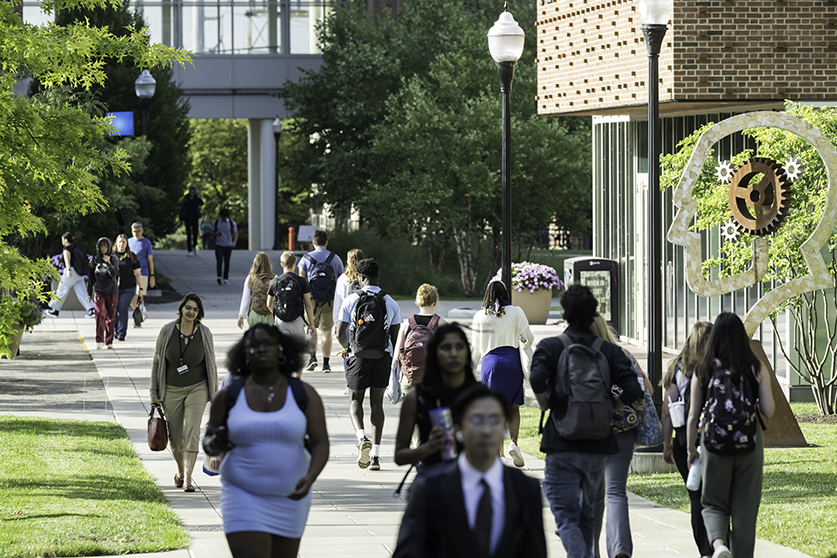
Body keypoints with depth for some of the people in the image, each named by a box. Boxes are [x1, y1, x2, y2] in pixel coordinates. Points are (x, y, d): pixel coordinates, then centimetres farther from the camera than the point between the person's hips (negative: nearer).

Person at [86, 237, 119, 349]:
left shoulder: (113, 259, 3)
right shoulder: (95, 260, 7)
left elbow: (114, 274, -10)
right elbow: (91, 277, 12)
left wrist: (108, 263, -15)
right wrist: (89, 293, 13)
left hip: (112, 292, 0)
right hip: (98, 292, 0)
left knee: (110, 317, 4)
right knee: (100, 313, -17)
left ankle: (109, 341, 14)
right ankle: (99, 340, -16)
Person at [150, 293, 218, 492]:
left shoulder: (204, 334, -5)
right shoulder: (167, 331, -6)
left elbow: (211, 365, 5)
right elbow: (157, 362, 3)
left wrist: (215, 395, 6)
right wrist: (154, 392, 0)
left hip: (197, 388, -1)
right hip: (171, 390, 1)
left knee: (192, 431, -16)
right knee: (175, 437, 8)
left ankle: (187, 479, -18)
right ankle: (180, 471, 35)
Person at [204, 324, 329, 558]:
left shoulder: (304, 394, -4)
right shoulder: (229, 396, -4)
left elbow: (321, 444, -10)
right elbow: (208, 443, 6)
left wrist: (310, 477, -29)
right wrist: (217, 444, -19)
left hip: (289, 498, 2)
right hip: (244, 499, -2)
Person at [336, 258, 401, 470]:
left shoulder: (351, 300, -5)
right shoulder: (390, 303, 2)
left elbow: (340, 334, -2)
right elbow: (396, 337, 4)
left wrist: (348, 347, 19)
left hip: (360, 357, -2)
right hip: (383, 357, 2)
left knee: (355, 400, 11)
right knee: (377, 403, 10)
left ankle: (361, 437, -18)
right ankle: (375, 454, 6)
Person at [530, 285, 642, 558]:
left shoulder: (549, 347, -2)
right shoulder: (610, 351, 6)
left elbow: (537, 379, -22)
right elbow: (633, 391, -7)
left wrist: (547, 406, -4)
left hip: (562, 446, -4)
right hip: (598, 445, 4)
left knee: (566, 518, -5)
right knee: (587, 514, 21)